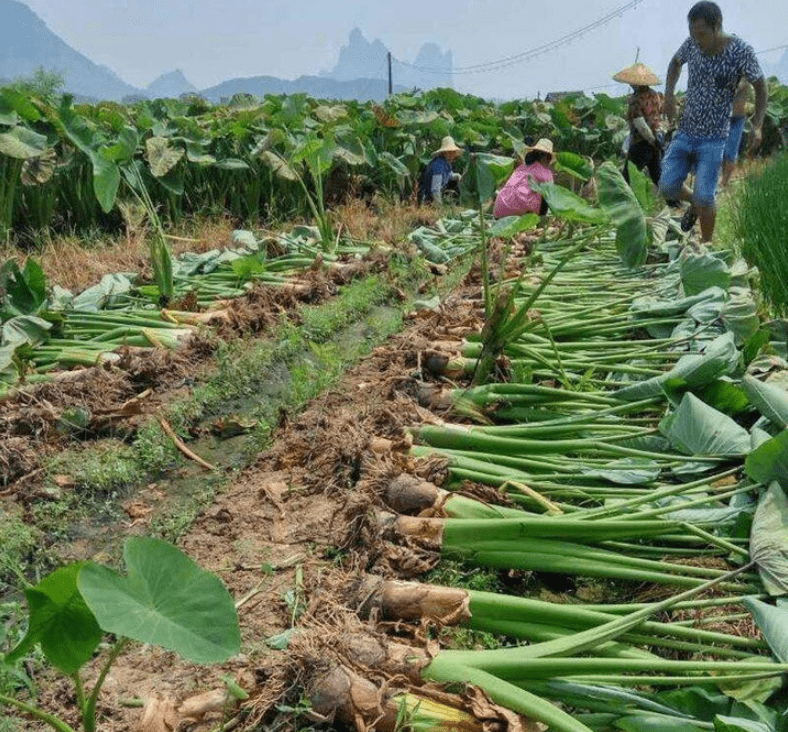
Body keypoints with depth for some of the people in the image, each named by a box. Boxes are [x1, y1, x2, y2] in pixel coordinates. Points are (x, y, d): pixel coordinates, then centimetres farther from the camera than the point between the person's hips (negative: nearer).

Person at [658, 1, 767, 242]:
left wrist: (757, 126, -19)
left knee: (704, 198, -12)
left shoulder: (741, 51, -16)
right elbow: (676, 62, 18)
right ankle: (694, 203, 29)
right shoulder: (693, 43, -5)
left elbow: (761, 87, -5)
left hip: (714, 139, -4)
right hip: (685, 134, 4)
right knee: (667, 188, -5)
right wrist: (669, 95, 2)